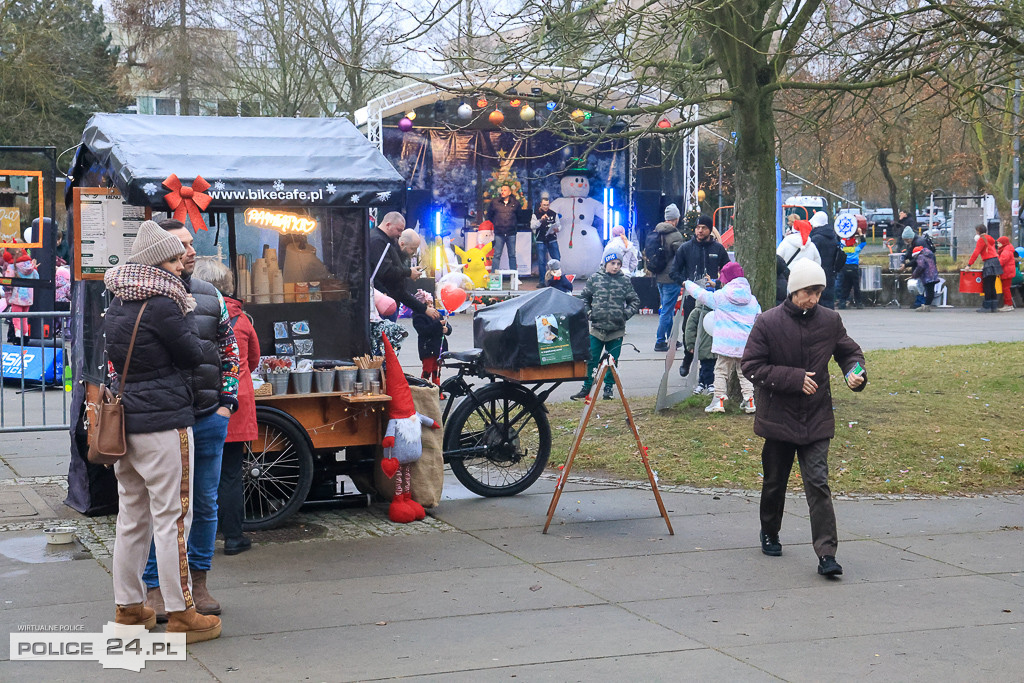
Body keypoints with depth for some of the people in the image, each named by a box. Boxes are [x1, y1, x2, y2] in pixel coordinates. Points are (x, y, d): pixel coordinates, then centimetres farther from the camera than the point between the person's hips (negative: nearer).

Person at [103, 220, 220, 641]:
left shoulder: (116, 309, 11)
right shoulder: (161, 305, -14)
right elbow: (193, 355, -7)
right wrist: (187, 314, 7)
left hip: (125, 422, 8)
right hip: (164, 422, -8)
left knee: (132, 517, 14)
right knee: (171, 517, -3)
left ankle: (128, 607, 22)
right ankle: (181, 614, 1)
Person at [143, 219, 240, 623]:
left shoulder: (210, 296, 10)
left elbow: (230, 350, 16)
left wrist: (227, 402, 8)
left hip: (209, 420, 4)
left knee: (206, 503, 10)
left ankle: (198, 582, 22)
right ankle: (155, 588, 13)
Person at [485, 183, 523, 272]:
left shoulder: (515, 203, 6)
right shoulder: (494, 202, 4)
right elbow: (489, 215, 14)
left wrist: (515, 224, 9)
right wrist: (495, 223, 8)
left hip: (511, 233, 1)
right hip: (499, 233, -1)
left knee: (512, 255, 6)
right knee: (497, 255, -2)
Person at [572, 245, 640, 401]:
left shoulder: (625, 281, 3)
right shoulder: (595, 278, 3)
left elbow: (635, 301, 11)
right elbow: (584, 298, 14)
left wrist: (626, 313, -4)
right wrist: (588, 312, 1)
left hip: (617, 330, 0)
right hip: (596, 329, 0)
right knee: (591, 359, 1)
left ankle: (608, 388, 20)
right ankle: (586, 387, 12)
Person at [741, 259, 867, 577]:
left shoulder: (830, 320, 0)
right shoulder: (768, 322, -8)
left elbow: (849, 352, 15)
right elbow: (751, 366, -10)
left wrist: (855, 372, -7)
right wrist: (794, 378, -18)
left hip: (817, 419, 1)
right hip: (778, 417, 0)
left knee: (818, 483, -8)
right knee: (775, 481, 16)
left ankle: (826, 554, -11)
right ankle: (769, 533, 40)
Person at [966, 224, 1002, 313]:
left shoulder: (982, 239, -8)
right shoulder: (989, 238, 20)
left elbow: (976, 253, -13)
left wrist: (969, 264, -12)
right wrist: (984, 264, 27)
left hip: (989, 263, -9)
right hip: (995, 261, 9)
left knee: (987, 286, -7)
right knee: (991, 286, 11)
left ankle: (987, 307, -8)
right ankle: (994, 307, 10)